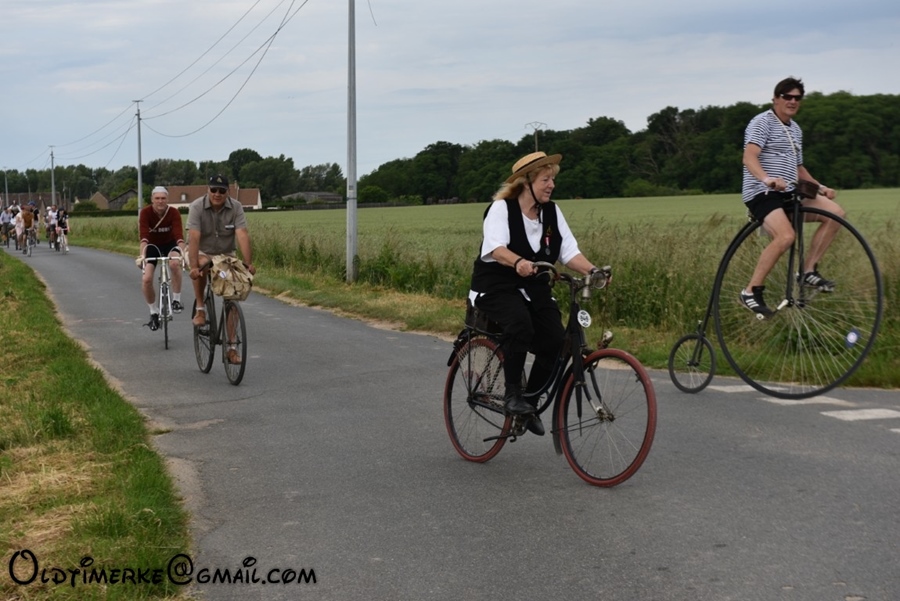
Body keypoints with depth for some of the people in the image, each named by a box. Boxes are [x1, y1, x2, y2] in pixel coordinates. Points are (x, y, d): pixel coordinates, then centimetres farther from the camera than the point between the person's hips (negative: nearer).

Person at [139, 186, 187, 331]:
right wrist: (142, 255, -47)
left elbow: (179, 235, -33)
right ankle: (154, 313, 8)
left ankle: (176, 300, -19)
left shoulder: (174, 213, -23)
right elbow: (144, 236, -33)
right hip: (153, 246, 1)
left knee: (175, 263, -35)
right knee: (146, 279, -15)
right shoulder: (145, 213, -23)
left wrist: (183, 253, -49)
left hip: (170, 244, -1)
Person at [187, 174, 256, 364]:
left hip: (226, 255, 2)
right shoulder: (197, 207, -20)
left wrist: (248, 263, -38)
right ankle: (199, 308, -18)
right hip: (201, 252, -2)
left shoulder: (235, 208, -16)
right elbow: (194, 238, -30)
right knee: (201, 265, -38)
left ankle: (231, 347, -1)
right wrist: (193, 266, -41)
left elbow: (242, 235, -27)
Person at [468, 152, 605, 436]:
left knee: (555, 339, -14)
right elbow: (495, 247, -30)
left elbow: (569, 251, -4)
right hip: (496, 286, -5)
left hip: (534, 288, 5)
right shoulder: (501, 208, -12)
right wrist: (518, 262, -50)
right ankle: (512, 393, -18)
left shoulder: (552, 212, 3)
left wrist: (592, 270, -23)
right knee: (520, 323, -34)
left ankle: (531, 403, 6)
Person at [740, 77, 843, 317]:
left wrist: (820, 187, 19)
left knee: (835, 212, -9)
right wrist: (767, 179, -39)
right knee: (786, 236, -32)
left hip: (789, 193, 8)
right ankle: (751, 291, -21)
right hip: (762, 193, -8)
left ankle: (808, 271, -2)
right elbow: (749, 157, -21)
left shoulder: (796, 130, 23)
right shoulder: (762, 122, -5)